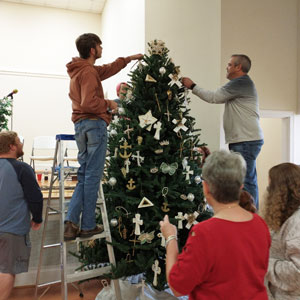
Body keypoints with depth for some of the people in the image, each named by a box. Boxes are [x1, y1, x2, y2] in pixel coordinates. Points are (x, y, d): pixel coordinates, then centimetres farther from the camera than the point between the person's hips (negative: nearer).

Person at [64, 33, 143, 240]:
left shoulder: (79, 70, 19)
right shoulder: (88, 72, -11)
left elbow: (108, 69, 32)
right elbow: (88, 103, -23)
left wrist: (130, 58, 39)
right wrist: (109, 104, -6)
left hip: (81, 124, 10)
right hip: (94, 124, -9)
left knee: (84, 174, 12)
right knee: (93, 176, -4)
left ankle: (72, 221, 8)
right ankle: (88, 226, 4)